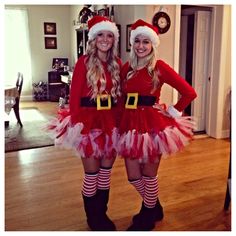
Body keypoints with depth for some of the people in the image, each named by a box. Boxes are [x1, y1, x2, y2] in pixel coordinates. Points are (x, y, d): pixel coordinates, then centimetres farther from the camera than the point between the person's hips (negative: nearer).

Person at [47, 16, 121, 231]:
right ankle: (93, 218, 26)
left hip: (111, 120, 5)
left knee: (106, 170, 13)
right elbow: (75, 94, -8)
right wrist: (75, 121, -13)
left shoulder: (117, 64, 8)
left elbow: (120, 94, 8)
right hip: (88, 120, -4)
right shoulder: (84, 61, -6)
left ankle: (102, 213, 32)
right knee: (92, 172, 5)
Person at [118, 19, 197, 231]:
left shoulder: (159, 67, -6)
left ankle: (147, 219, 31)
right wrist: (124, 117, 3)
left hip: (152, 124, -5)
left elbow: (189, 93, -8)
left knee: (149, 175, 7)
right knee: (133, 176, 12)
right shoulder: (127, 68, 8)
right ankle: (154, 208, 39)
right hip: (131, 123, 5)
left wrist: (173, 112, -5)